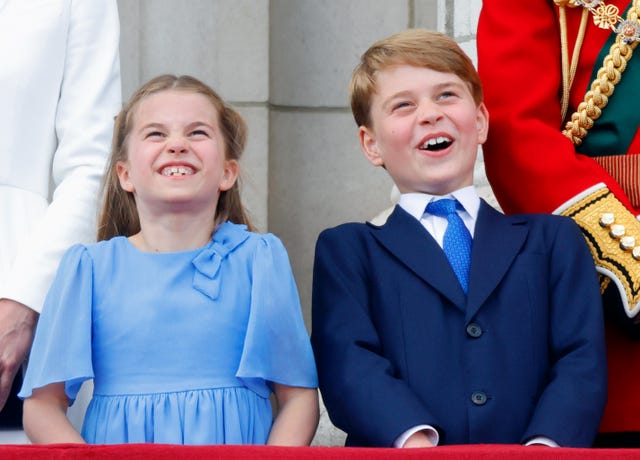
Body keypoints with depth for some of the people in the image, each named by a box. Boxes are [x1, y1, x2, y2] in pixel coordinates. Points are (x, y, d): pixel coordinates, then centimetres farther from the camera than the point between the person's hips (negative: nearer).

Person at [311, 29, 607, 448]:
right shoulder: (347, 250, 16)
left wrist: (544, 446, -14)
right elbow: (348, 363, 0)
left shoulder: (553, 240, 19)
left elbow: (581, 361, 7)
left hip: (530, 444, 2)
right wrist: (416, 443, -19)